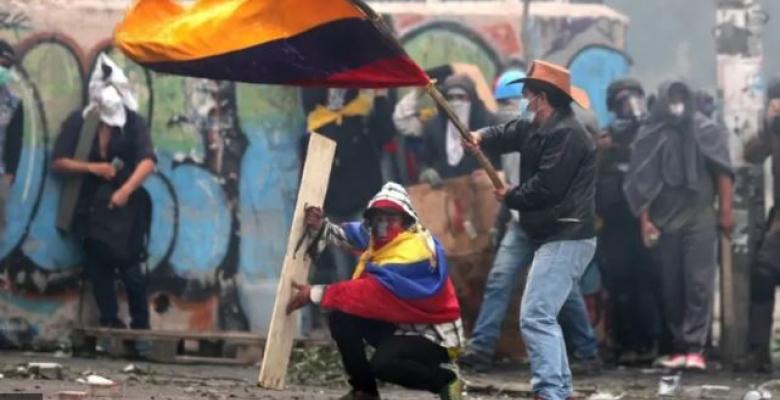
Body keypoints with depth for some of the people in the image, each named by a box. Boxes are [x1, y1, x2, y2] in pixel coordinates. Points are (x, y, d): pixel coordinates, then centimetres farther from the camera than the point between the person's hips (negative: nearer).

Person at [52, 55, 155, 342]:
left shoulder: (134, 122, -1)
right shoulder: (77, 122, 2)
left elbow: (148, 162, -12)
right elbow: (59, 163, 1)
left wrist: (125, 190, -25)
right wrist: (92, 168, -14)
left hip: (126, 206, -2)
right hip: (91, 206, 2)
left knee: (129, 267, -8)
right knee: (98, 270, 4)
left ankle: (140, 327, 2)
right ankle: (109, 325, 12)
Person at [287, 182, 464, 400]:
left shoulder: (415, 250, -28)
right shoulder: (380, 236, -1)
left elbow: (373, 292, -32)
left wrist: (317, 294, -30)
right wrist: (319, 227, -14)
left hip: (432, 334, -9)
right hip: (397, 324, 9)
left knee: (383, 364, -34)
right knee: (340, 317, -8)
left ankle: (444, 377, -5)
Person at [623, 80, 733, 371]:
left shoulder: (707, 130, 3)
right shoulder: (649, 136, 4)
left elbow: (722, 171, 3)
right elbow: (642, 183, 5)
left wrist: (726, 210, -2)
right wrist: (644, 220, -1)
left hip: (700, 218, -2)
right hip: (666, 220, 2)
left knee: (699, 282, -9)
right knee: (671, 286, 3)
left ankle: (695, 348, -11)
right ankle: (679, 347, 9)